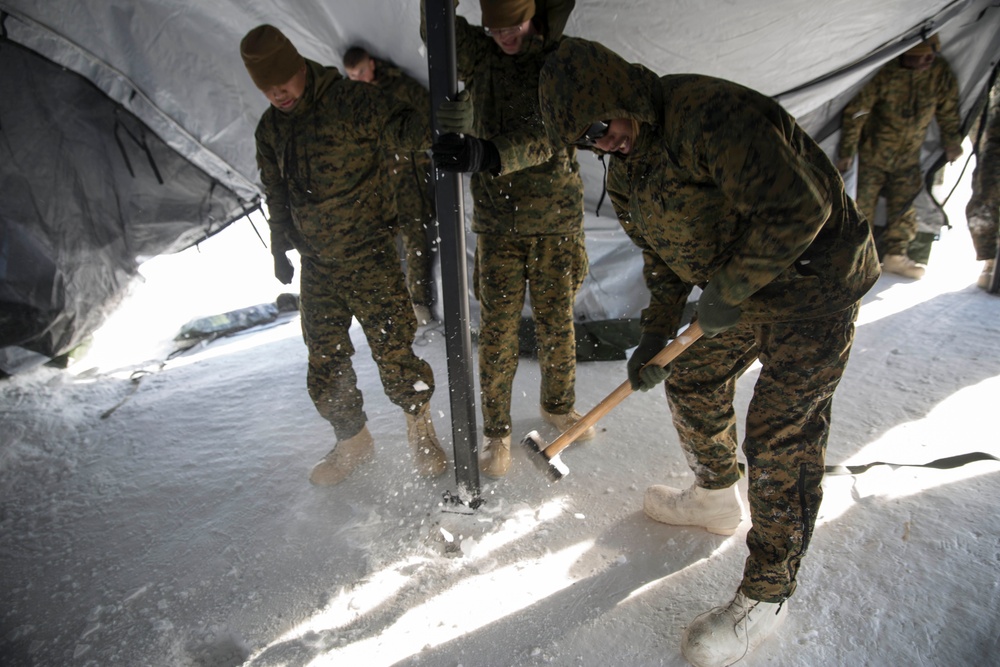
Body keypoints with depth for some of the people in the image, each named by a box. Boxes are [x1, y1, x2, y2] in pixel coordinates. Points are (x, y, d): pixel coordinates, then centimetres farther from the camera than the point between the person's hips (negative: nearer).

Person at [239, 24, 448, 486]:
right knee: (324, 361, 9)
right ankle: (353, 442, 29)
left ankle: (421, 432, 20)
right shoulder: (270, 129, 10)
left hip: (369, 256, -6)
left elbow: (398, 126, -24)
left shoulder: (349, 101, -10)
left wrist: (437, 135, -45)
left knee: (392, 349, -4)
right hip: (316, 265, 6)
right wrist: (280, 249, 22)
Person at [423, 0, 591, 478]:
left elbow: (548, 137, -19)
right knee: (497, 329, 0)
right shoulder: (481, 56, 7)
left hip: (557, 218, 0)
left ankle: (558, 405, 34)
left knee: (557, 322, 9)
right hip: (497, 219, 1)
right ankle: (496, 430, 15)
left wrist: (487, 154, -35)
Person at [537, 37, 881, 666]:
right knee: (691, 382, 16)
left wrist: (728, 290, -23)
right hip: (739, 288, 9)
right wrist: (655, 335, 6)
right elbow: (662, 257, 12)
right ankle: (717, 497, 43)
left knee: (780, 439, -5)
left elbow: (799, 206, -31)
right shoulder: (625, 172, 3)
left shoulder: (710, 113, -26)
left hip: (812, 286, -9)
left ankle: (768, 594, 14)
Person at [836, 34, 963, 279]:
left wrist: (952, 145, 14)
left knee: (905, 205, 6)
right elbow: (855, 112, -16)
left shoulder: (941, 73, -6)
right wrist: (846, 152, -16)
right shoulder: (883, 72, -21)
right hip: (873, 153, -4)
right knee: (863, 204, -4)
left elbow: (949, 111, 8)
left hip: (908, 156, 4)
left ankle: (895, 255, 17)